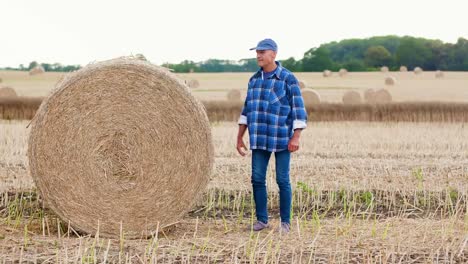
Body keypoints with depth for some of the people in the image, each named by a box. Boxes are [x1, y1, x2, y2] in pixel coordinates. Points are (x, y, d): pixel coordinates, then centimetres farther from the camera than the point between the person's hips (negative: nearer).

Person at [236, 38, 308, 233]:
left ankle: (285, 221, 10)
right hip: (259, 139, 5)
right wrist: (240, 137, 14)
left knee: (282, 180, -1)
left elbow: (298, 109, -8)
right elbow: (247, 109, 17)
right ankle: (262, 219, 15)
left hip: (282, 138, -5)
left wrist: (296, 137, -16)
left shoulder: (288, 79, -6)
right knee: (257, 178, 3)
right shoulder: (254, 79, 11)